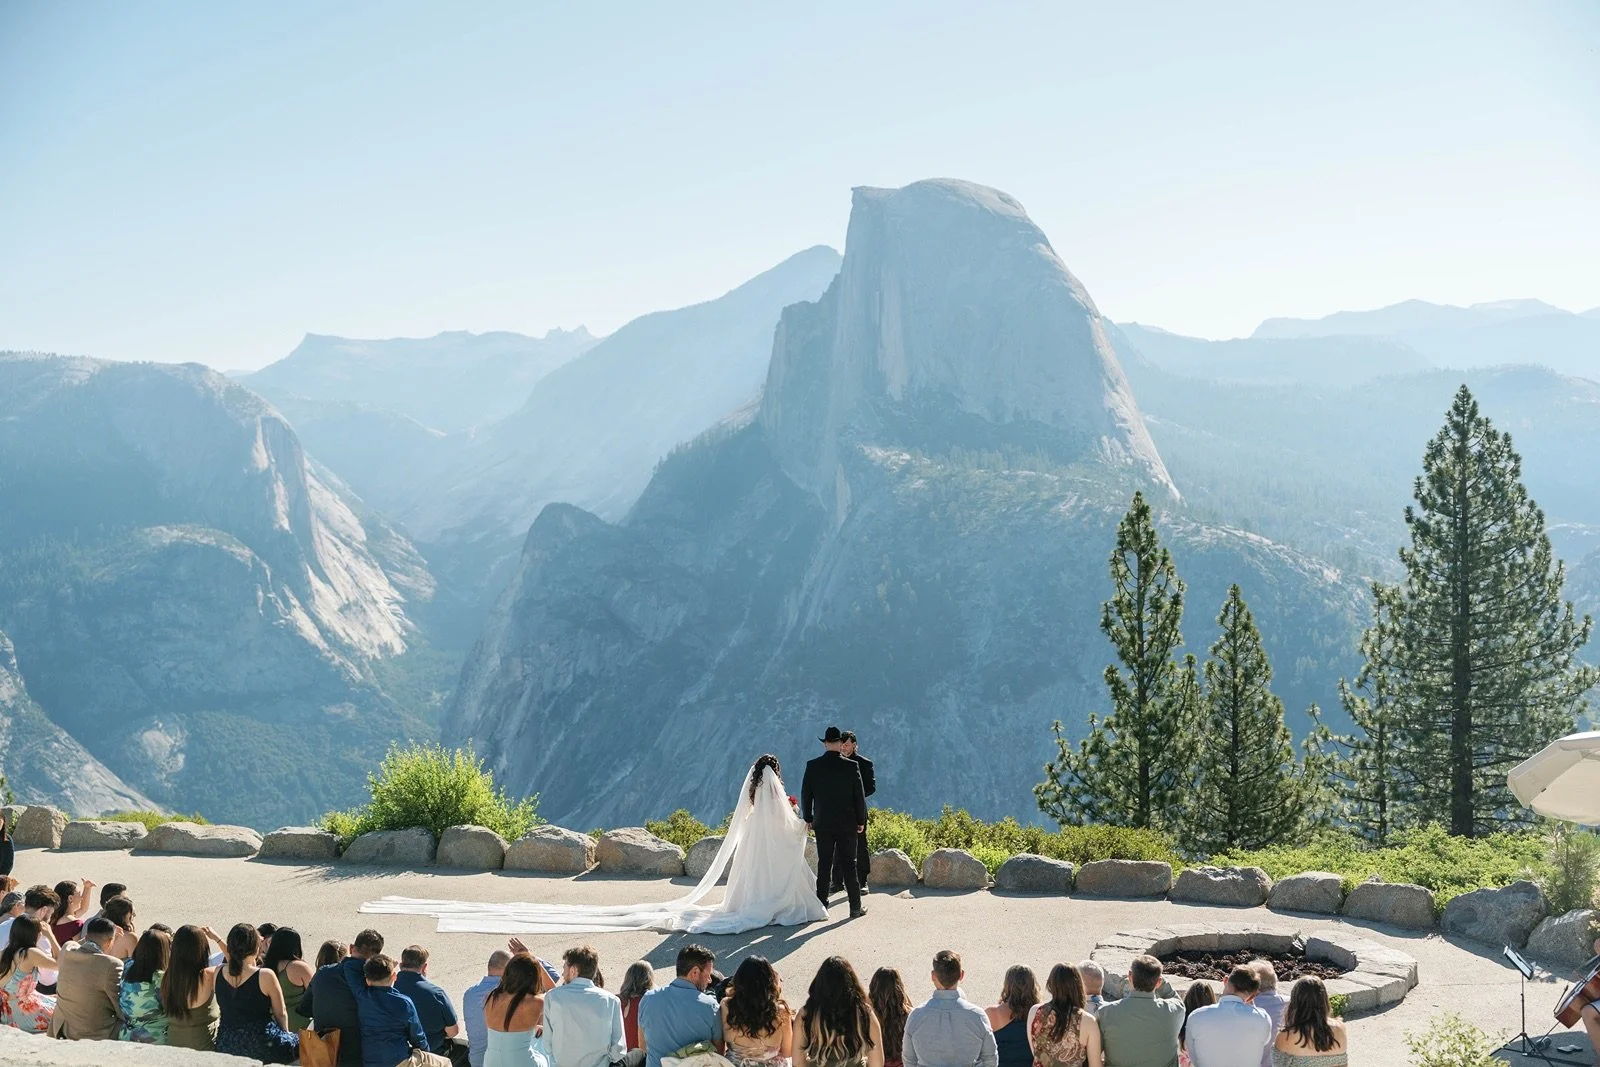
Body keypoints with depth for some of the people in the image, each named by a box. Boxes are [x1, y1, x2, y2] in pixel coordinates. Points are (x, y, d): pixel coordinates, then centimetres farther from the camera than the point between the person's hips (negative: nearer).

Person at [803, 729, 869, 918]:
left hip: (822, 824, 1)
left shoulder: (813, 766, -3)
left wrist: (808, 819, 12)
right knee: (848, 864, 4)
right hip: (847, 823, -1)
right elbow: (860, 795, -4)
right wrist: (861, 820, 6)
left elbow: (805, 794, 2)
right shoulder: (851, 766, -7)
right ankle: (855, 907, 6)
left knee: (824, 864, 7)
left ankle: (821, 905, 7)